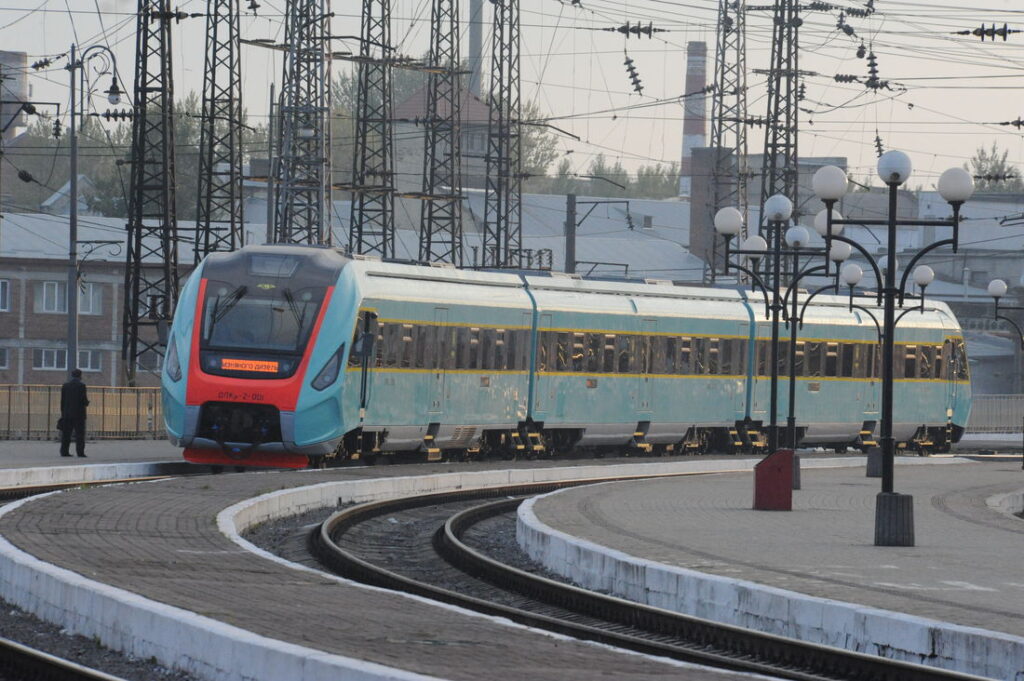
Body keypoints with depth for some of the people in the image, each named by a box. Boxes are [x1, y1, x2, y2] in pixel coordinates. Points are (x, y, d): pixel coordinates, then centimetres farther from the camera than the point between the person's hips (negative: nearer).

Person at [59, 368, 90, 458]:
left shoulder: (65, 386, 6)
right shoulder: (81, 386, -8)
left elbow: (62, 401, 6)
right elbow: (84, 400, -12)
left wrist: (63, 413, 12)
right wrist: (87, 403, 11)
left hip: (67, 414, 4)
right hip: (79, 414, -4)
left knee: (66, 434, 6)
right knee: (80, 434, -1)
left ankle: (64, 451, 4)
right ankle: (80, 451, -6)